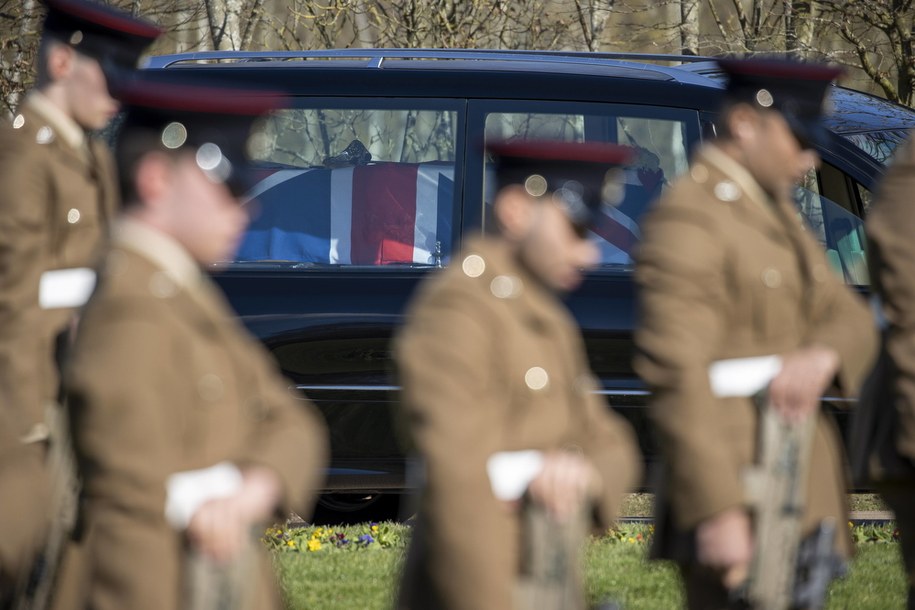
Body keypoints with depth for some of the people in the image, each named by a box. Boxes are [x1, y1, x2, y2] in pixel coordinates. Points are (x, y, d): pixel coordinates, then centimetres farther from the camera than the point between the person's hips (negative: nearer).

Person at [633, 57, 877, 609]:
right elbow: (676, 377, -20)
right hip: (735, 499, -9)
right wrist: (717, 513, -26)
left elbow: (850, 319, 13)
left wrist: (823, 356, -13)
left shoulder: (774, 210, 17)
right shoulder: (686, 221, -13)